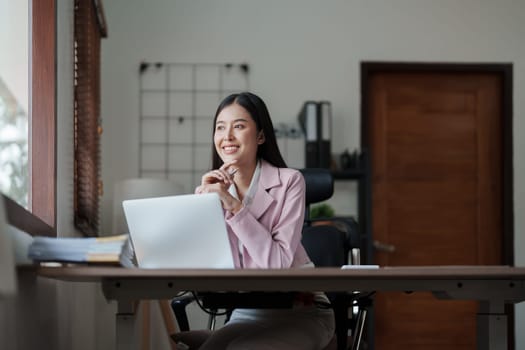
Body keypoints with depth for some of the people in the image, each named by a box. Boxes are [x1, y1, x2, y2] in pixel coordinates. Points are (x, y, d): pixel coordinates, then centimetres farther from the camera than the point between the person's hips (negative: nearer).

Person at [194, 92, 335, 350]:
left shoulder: (288, 181, -9)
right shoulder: (212, 187, 4)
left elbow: (279, 263, -21)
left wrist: (232, 205, -24)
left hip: (299, 311, -3)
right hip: (246, 313, 4)